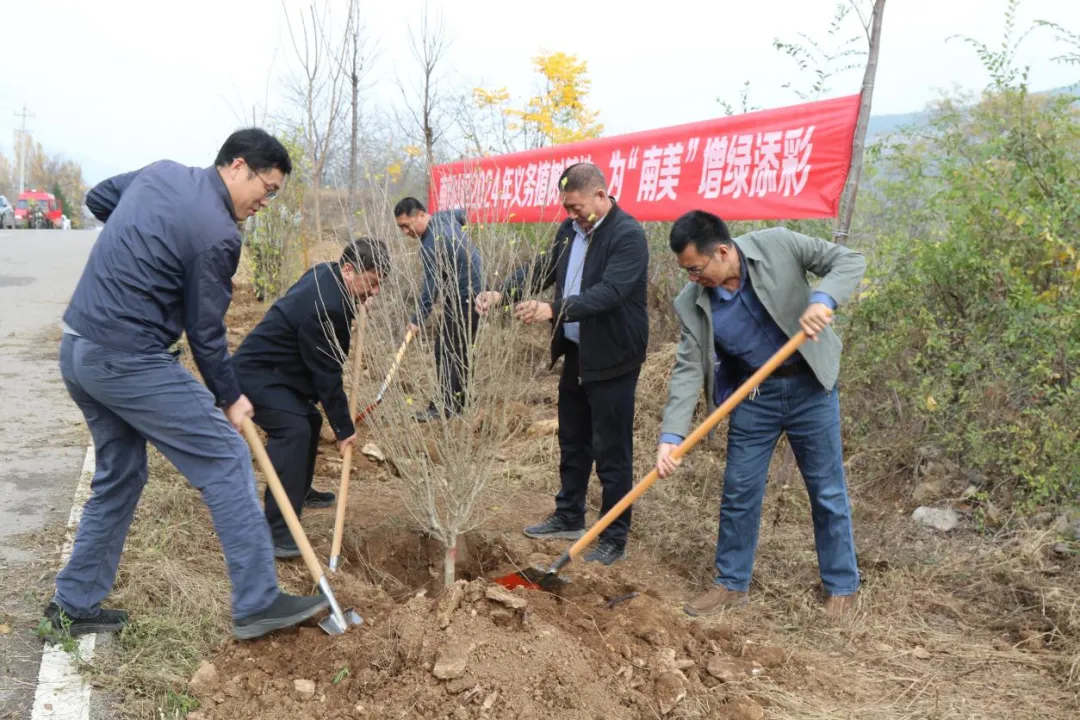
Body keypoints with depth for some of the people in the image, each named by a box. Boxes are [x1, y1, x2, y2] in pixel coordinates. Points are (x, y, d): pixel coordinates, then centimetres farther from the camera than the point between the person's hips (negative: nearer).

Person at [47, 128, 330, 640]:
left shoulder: (160, 172, 9)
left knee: (118, 475, 20)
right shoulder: (217, 233, -15)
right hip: (129, 361, -9)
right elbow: (205, 333, -9)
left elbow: (96, 199, 27)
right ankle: (257, 603, 0)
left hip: (77, 349, 10)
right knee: (226, 459, -4)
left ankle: (75, 603, 29)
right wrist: (230, 397, 4)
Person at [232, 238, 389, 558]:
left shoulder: (326, 274, 0)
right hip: (256, 372, -11)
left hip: (276, 368, 11)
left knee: (310, 420, 21)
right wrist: (344, 428, -16)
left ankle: (299, 492, 41)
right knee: (293, 431, -24)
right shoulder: (324, 308, -30)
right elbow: (326, 375, -24)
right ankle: (277, 534, -25)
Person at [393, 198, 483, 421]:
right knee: (460, 351, 12)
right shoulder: (445, 216, 4)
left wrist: (417, 320, -18)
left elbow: (430, 287, -23)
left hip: (462, 298, -10)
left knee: (446, 351, -8)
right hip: (473, 290, 10)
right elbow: (462, 215, 27)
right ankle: (458, 402, 18)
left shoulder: (431, 245, -23)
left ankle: (444, 407, -5)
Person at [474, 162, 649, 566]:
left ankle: (614, 540, 15)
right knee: (572, 442, 20)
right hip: (575, 353, 8)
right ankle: (569, 518, 37)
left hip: (612, 359, -8)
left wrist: (554, 310, -38)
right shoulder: (570, 230, 7)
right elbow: (542, 270, 10)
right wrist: (501, 294, -7)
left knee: (611, 452, 1)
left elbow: (610, 291, -28)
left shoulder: (627, 234, -17)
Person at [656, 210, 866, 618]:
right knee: (739, 492, 7)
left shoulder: (778, 246, -16)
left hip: (810, 387, -2)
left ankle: (842, 586, 27)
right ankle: (732, 584, 25)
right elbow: (688, 370, -12)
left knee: (828, 491, 8)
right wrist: (671, 435, -22)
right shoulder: (692, 304, -10)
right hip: (752, 396, 2)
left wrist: (823, 298, -33)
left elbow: (849, 260, -12)